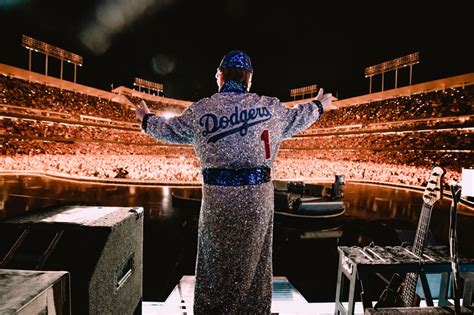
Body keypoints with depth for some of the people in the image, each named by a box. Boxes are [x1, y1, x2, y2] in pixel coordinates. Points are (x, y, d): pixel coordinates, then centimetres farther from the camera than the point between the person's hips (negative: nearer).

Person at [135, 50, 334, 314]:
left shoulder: (200, 109, 0)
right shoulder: (269, 107, 2)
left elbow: (171, 130, 15)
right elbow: (296, 118, 19)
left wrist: (146, 118, 36)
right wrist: (319, 106, 42)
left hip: (218, 193, 0)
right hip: (258, 193, 1)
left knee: (215, 257, 16)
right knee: (253, 257, 17)